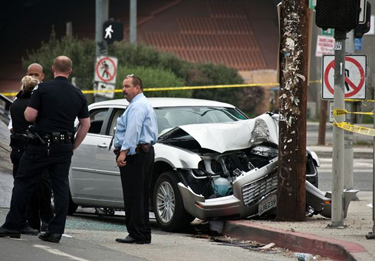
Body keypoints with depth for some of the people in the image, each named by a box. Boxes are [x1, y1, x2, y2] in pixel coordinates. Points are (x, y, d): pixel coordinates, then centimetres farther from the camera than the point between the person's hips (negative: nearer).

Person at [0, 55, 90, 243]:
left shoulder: (42, 89, -7)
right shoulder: (78, 95, 7)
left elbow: (29, 116, -12)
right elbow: (85, 125, 9)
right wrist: (73, 146, 16)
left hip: (41, 145, -3)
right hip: (64, 148, 4)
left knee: (23, 183, 4)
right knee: (61, 188, 6)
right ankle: (56, 231, 1)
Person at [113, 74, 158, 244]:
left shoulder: (137, 106, -11)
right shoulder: (145, 105, 24)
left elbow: (133, 130, -23)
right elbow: (153, 134, 27)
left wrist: (124, 152, -30)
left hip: (134, 154, -11)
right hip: (146, 151, 11)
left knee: (133, 196, -11)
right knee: (141, 195, 12)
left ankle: (137, 235, -13)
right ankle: (144, 235, 13)